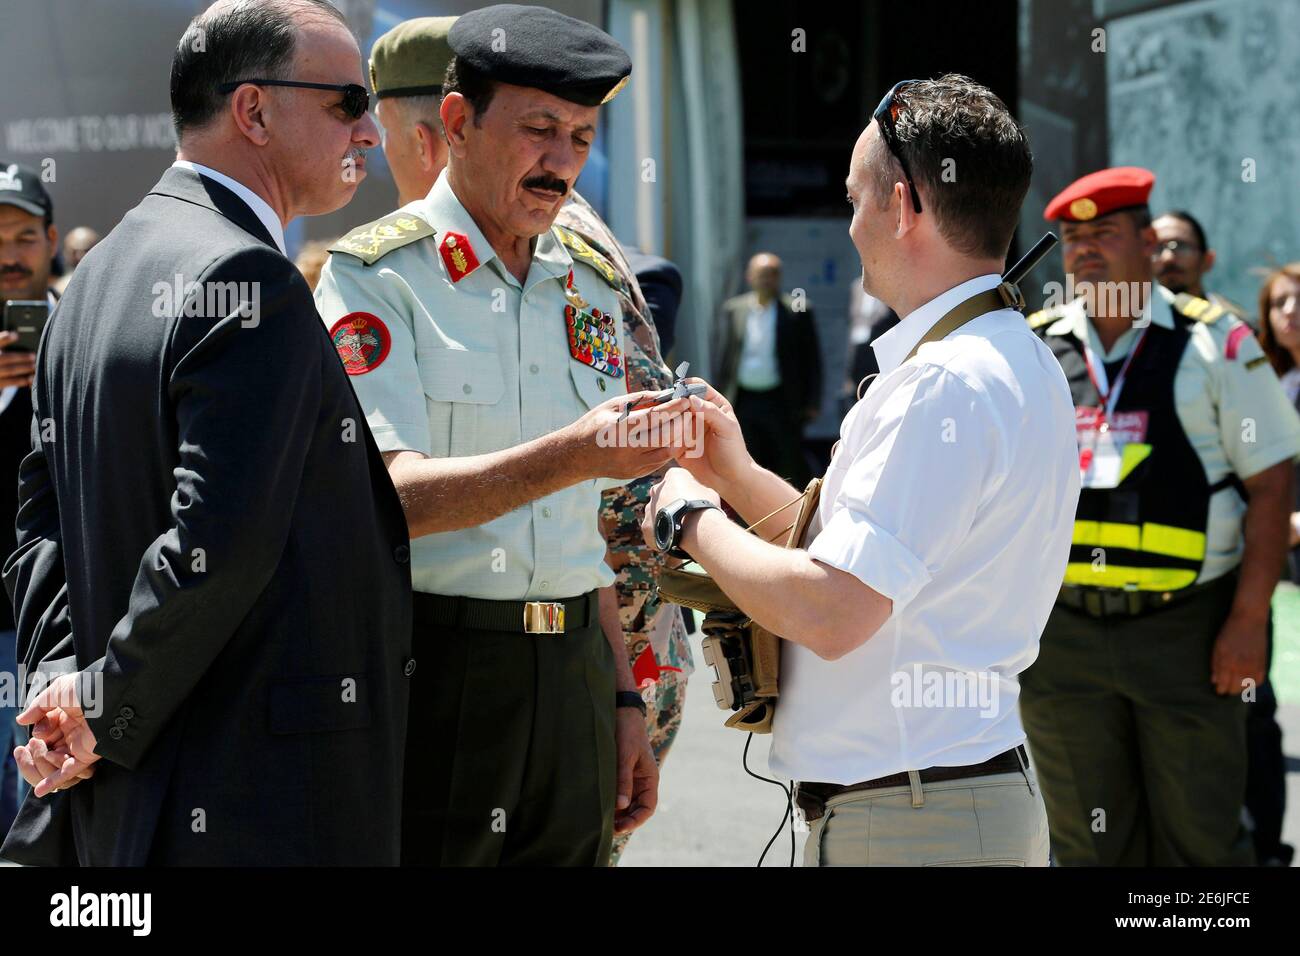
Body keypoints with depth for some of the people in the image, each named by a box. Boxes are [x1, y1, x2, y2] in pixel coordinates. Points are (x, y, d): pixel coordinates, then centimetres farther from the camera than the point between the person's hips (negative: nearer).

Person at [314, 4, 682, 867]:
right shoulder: (376, 277, -5)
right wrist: (571, 454, -31)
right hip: (432, 670, -5)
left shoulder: (589, 288, 14)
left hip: (573, 672, 6)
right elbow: (390, 493, -19)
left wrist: (623, 697, 14)